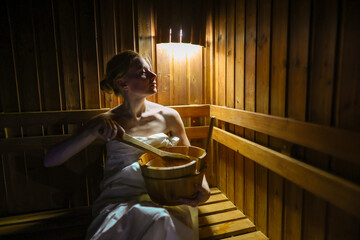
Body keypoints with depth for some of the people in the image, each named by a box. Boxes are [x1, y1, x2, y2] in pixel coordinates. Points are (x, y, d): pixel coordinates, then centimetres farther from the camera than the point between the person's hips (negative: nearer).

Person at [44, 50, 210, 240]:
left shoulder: (168, 116, 1)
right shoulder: (106, 122, -3)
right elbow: (50, 160, -6)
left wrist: (203, 186, -9)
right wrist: (94, 131, -22)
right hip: (119, 200, -1)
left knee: (162, 220, -32)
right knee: (154, 218, -32)